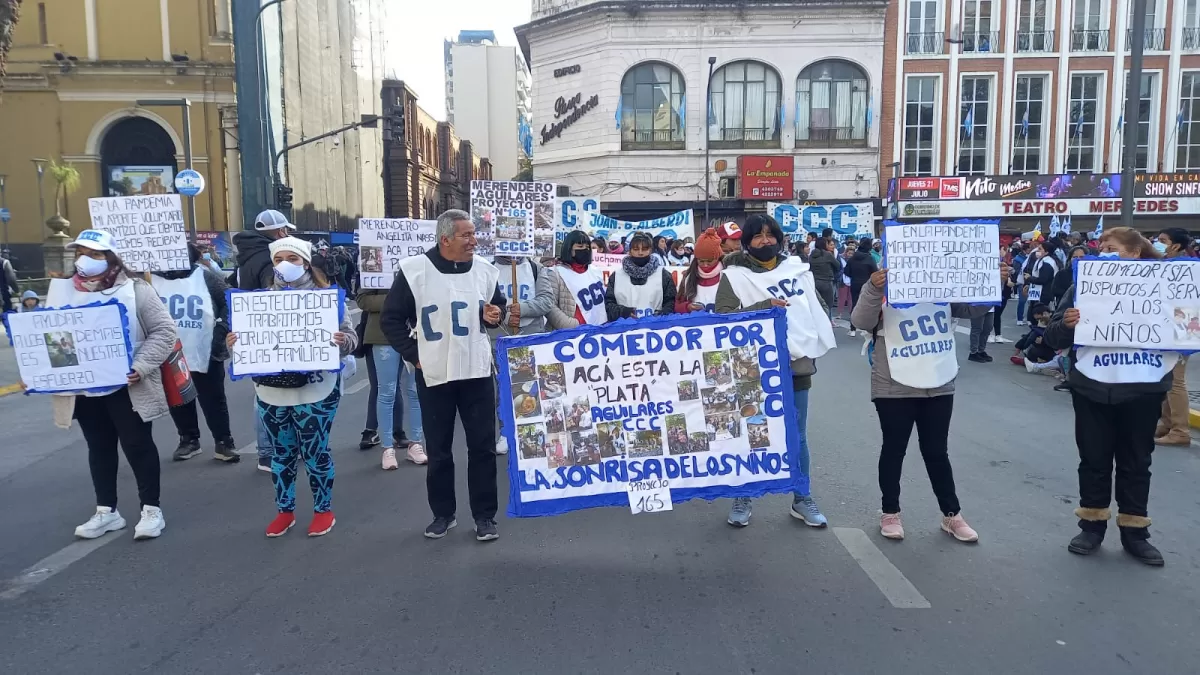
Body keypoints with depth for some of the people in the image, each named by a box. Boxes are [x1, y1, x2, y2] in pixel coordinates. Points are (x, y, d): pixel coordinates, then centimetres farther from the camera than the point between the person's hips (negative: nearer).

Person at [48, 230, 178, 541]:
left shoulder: (135, 289, -8)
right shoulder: (61, 290, 7)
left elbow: (164, 331, -11)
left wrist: (140, 366, -21)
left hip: (126, 387, -5)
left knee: (137, 445, 3)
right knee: (99, 448, 15)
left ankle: (151, 509, 16)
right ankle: (106, 511, 27)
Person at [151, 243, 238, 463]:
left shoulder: (205, 277, -1)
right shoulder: (152, 279, 3)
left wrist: (221, 330, -8)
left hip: (205, 353, -2)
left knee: (213, 400, 4)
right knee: (178, 401, 13)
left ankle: (223, 442, 13)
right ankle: (188, 440, 29)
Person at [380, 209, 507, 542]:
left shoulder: (484, 269, 0)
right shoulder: (414, 270, -8)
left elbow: (498, 305, 17)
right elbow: (391, 320, 0)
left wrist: (495, 314, -5)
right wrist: (414, 355, -5)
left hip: (477, 371, 2)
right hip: (434, 374, -1)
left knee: (483, 445, 5)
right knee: (438, 449, 10)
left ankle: (484, 516, 17)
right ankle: (443, 513, 26)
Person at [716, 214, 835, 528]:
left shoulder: (797, 268, 8)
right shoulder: (735, 275, -4)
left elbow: (818, 308, 18)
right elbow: (722, 316, -14)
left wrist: (817, 344, 10)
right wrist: (762, 307, -24)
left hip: (796, 365, 3)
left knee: (797, 437, 14)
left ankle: (802, 499, 29)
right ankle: (742, 500, 24)